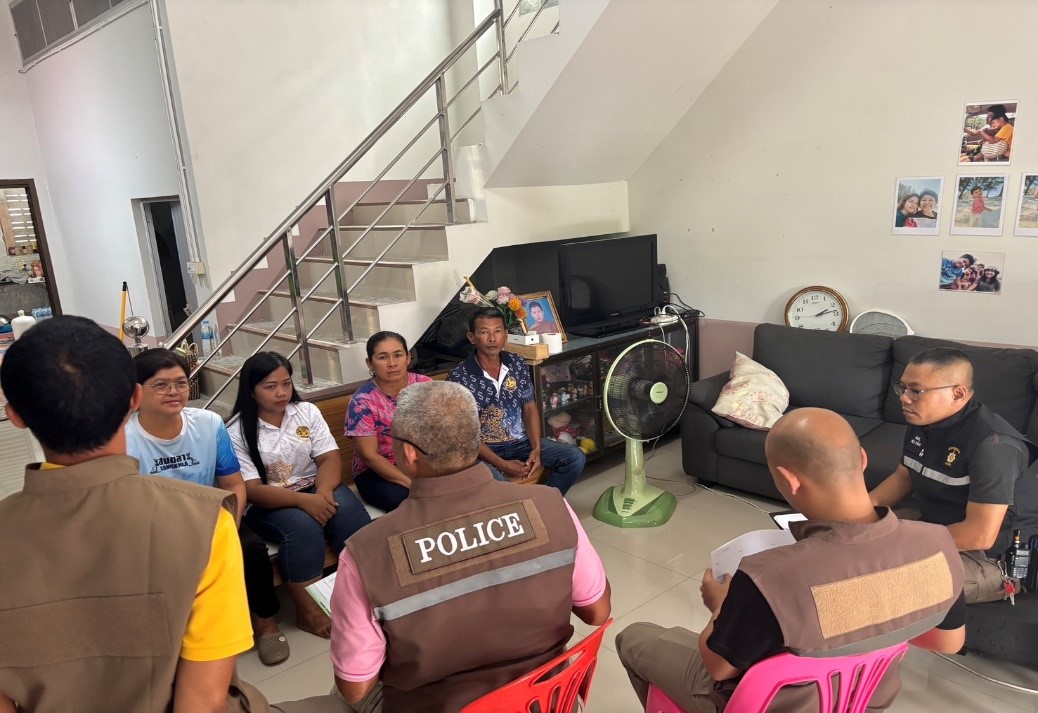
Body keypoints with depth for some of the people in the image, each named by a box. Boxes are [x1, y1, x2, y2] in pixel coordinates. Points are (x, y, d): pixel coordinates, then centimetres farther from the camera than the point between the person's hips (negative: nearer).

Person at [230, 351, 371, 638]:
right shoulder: (237, 432, -7)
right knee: (303, 526, -33)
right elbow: (251, 490, -14)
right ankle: (307, 611, -18)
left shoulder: (307, 411, 4)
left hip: (315, 490, 3)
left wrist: (323, 492, -25)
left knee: (350, 513, -27)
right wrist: (303, 500, -29)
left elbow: (330, 458, -2)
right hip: (266, 504, -3)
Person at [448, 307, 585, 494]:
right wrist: (502, 464, -20)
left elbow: (529, 408, 8)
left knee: (576, 458, -7)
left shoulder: (518, 364, 1)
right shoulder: (458, 377, -14)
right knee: (493, 480, -37)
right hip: (484, 450, -5)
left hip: (521, 442, 5)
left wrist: (536, 449, -8)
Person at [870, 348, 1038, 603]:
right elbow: (903, 476, 14)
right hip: (937, 529, 9)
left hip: (991, 560, -8)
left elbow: (980, 536, -31)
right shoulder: (921, 422, -1)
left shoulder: (991, 445, -27)